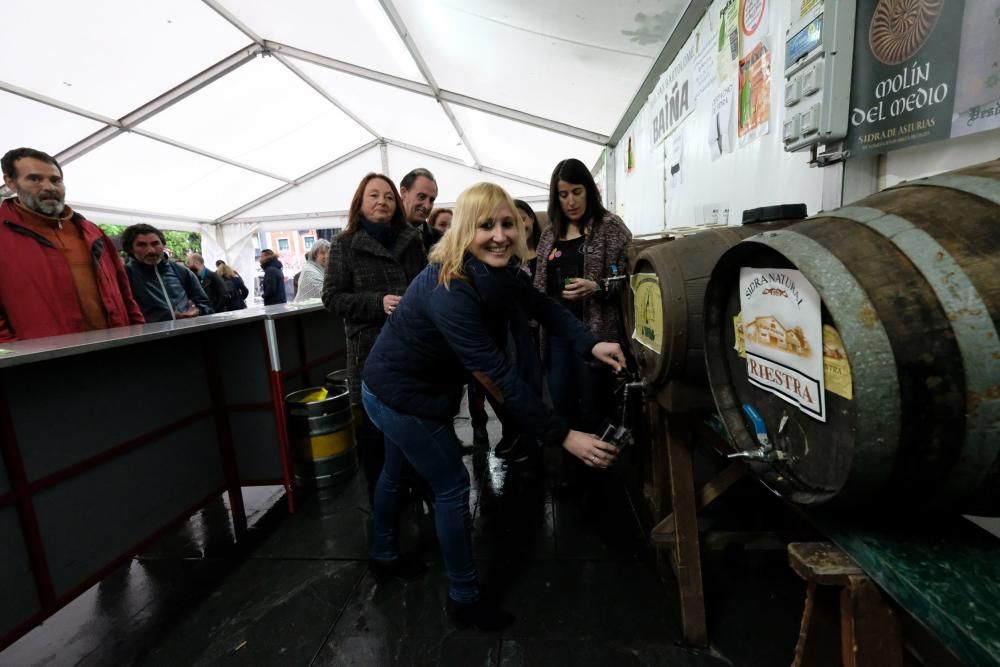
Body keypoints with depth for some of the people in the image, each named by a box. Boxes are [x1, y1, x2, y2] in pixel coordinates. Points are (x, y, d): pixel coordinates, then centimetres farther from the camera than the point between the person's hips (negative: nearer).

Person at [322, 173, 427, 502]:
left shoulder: (412, 239, 11)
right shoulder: (345, 244, 2)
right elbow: (332, 297, -4)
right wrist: (378, 303, -18)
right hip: (371, 351, -3)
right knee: (374, 428, 4)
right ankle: (381, 500, 24)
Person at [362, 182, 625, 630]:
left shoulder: (498, 269, -9)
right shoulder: (449, 290, -35)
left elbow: (542, 306, -8)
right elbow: (498, 376, -36)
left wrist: (591, 345, -26)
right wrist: (562, 435, -33)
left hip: (396, 386, 9)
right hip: (399, 395, -9)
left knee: (395, 472, 26)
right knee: (452, 486, 2)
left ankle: (384, 557, 52)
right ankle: (463, 600, 24)